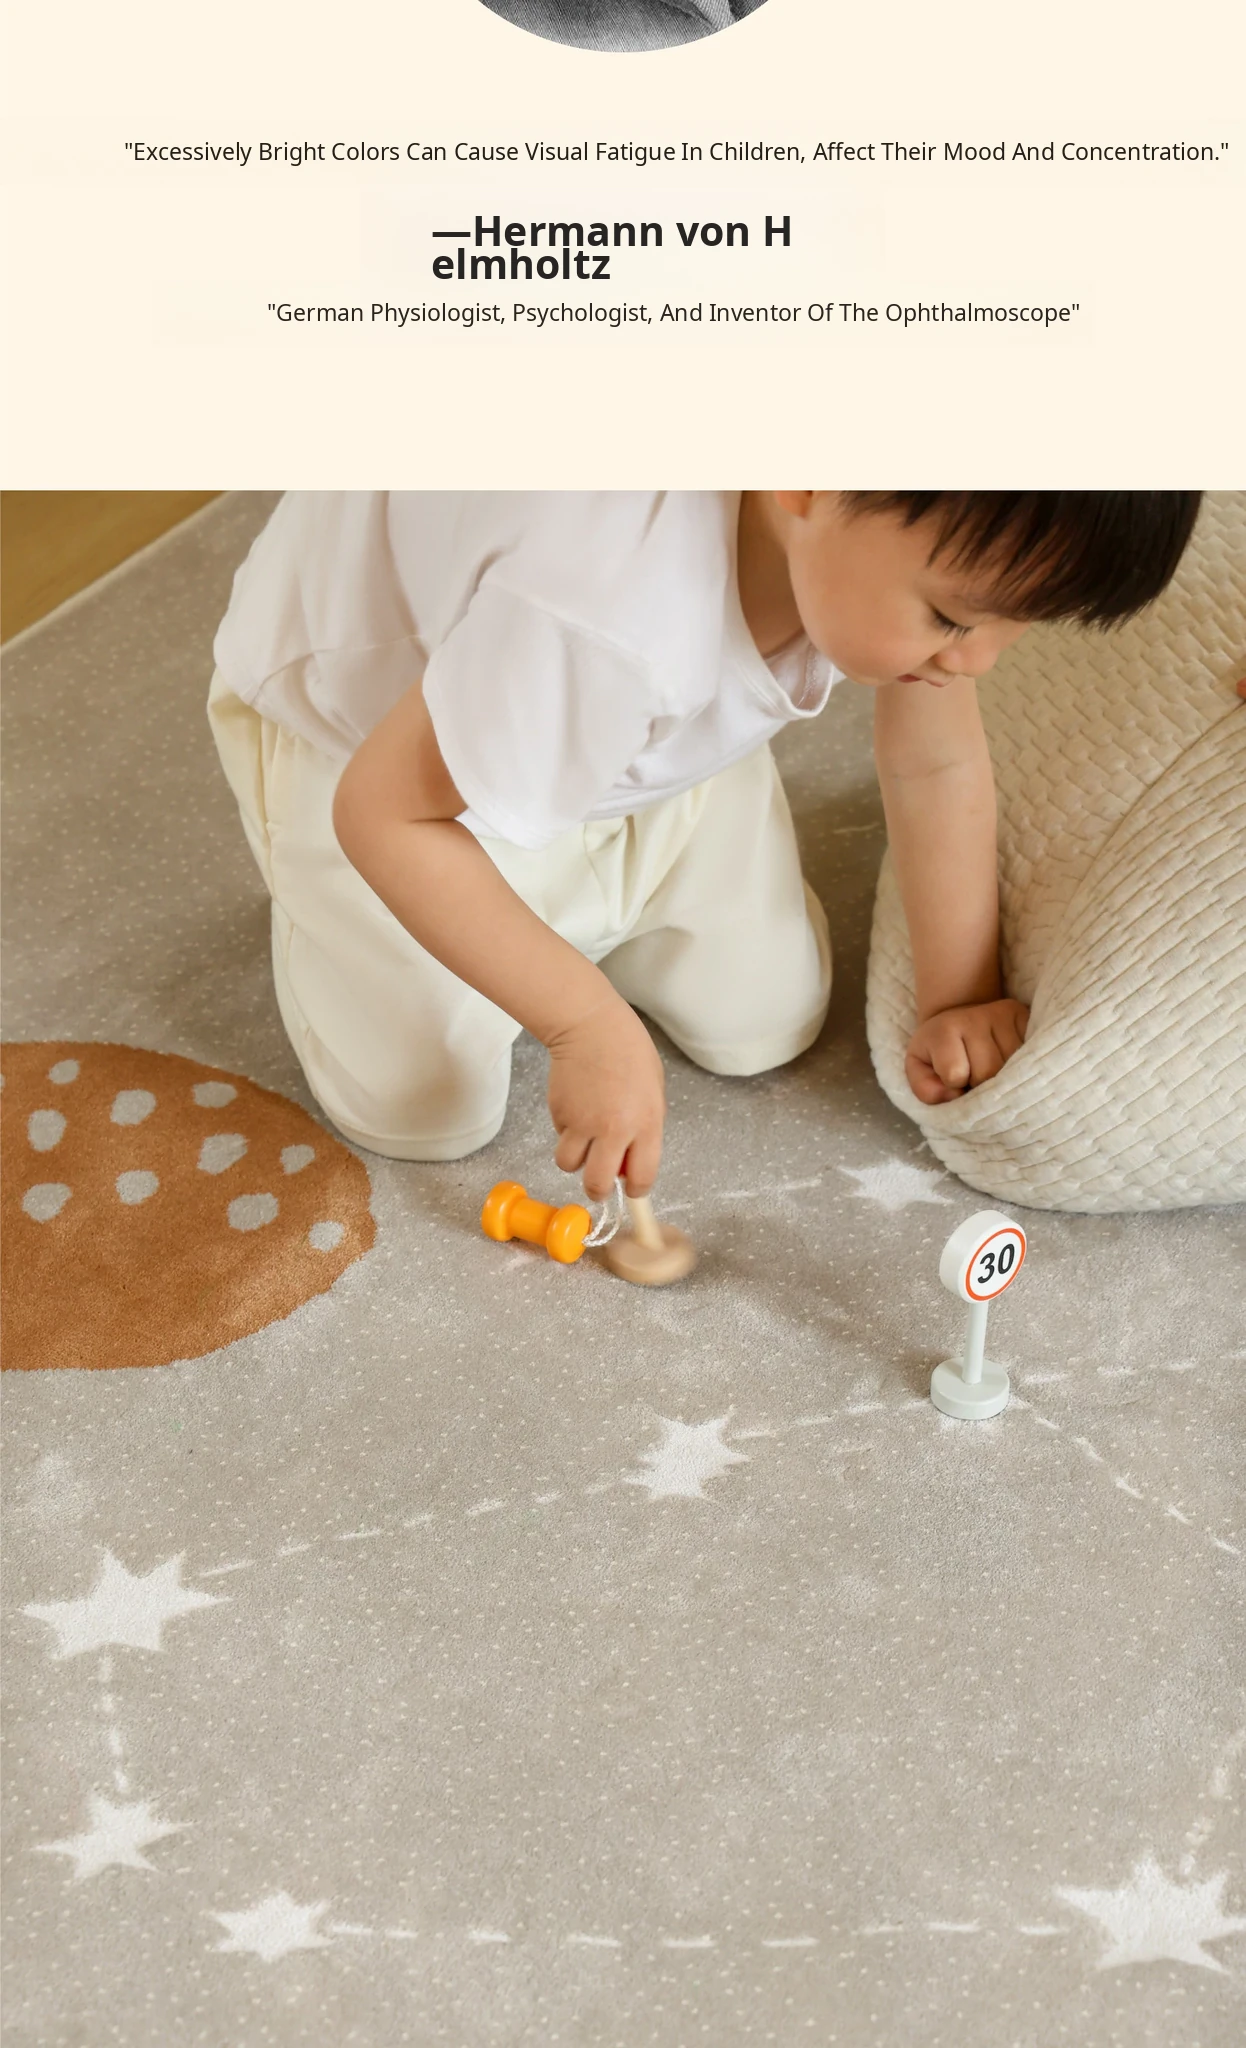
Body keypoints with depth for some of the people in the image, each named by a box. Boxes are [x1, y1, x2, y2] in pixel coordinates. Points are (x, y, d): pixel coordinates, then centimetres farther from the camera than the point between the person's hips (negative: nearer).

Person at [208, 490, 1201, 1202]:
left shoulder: (933, 547, -26)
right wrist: (590, 1026, -32)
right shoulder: (617, 609, -48)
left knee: (766, 1026, 3)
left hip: (633, 716, 6)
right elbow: (382, 815, -35)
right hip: (370, 732, -5)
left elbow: (937, 760, -7)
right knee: (424, 1111, -7)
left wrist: (962, 999, -2)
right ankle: (309, 912, 21)